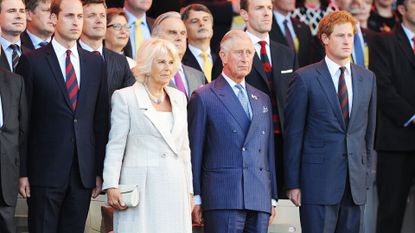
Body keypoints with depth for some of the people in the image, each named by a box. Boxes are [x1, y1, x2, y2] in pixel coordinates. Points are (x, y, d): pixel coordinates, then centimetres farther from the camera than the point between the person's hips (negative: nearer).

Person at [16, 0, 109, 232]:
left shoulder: (95, 62, 11)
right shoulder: (32, 62, -2)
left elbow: (101, 119, 12)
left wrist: (100, 170, 7)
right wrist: (22, 172, -6)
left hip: (84, 172, 4)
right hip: (46, 170, -4)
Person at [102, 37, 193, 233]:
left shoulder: (178, 98, 16)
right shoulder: (125, 97, 1)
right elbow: (115, 146, -3)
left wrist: (189, 190, 16)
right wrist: (111, 186, -11)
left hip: (174, 188, 5)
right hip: (141, 188, -5)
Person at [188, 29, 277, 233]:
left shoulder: (262, 100, 20)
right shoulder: (204, 98, 2)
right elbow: (194, 152, 0)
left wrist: (272, 197, 15)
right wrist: (196, 197, -4)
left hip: (260, 201, 5)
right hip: (222, 200, -5)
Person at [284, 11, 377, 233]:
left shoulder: (367, 78, 11)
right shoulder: (305, 78, -3)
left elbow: (369, 129, 16)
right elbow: (293, 134, -3)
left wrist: (365, 171, 13)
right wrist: (292, 183, -5)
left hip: (355, 182, 5)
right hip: (318, 180, -4)